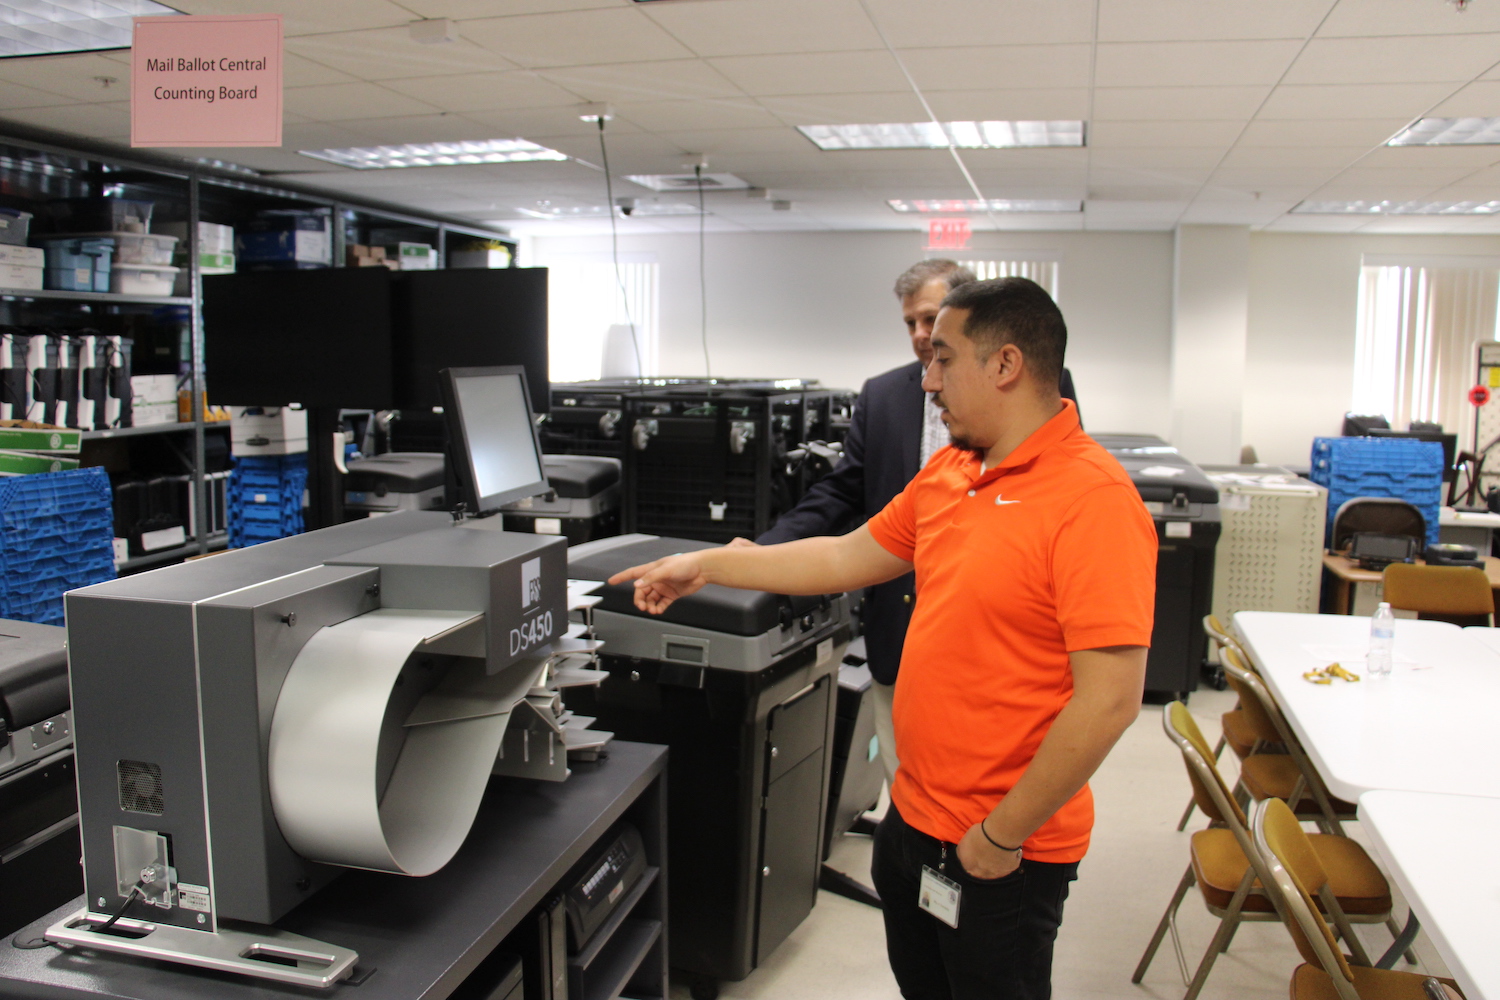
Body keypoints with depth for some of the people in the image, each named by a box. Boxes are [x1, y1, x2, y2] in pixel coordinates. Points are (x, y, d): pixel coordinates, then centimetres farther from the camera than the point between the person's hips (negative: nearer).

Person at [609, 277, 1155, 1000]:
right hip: (912, 816, 8)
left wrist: (1002, 838, -19)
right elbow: (849, 557, 14)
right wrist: (707, 566, 14)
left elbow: (1108, 701, -25)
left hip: (1001, 855, -8)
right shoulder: (947, 472, 5)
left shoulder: (1093, 498, -22)